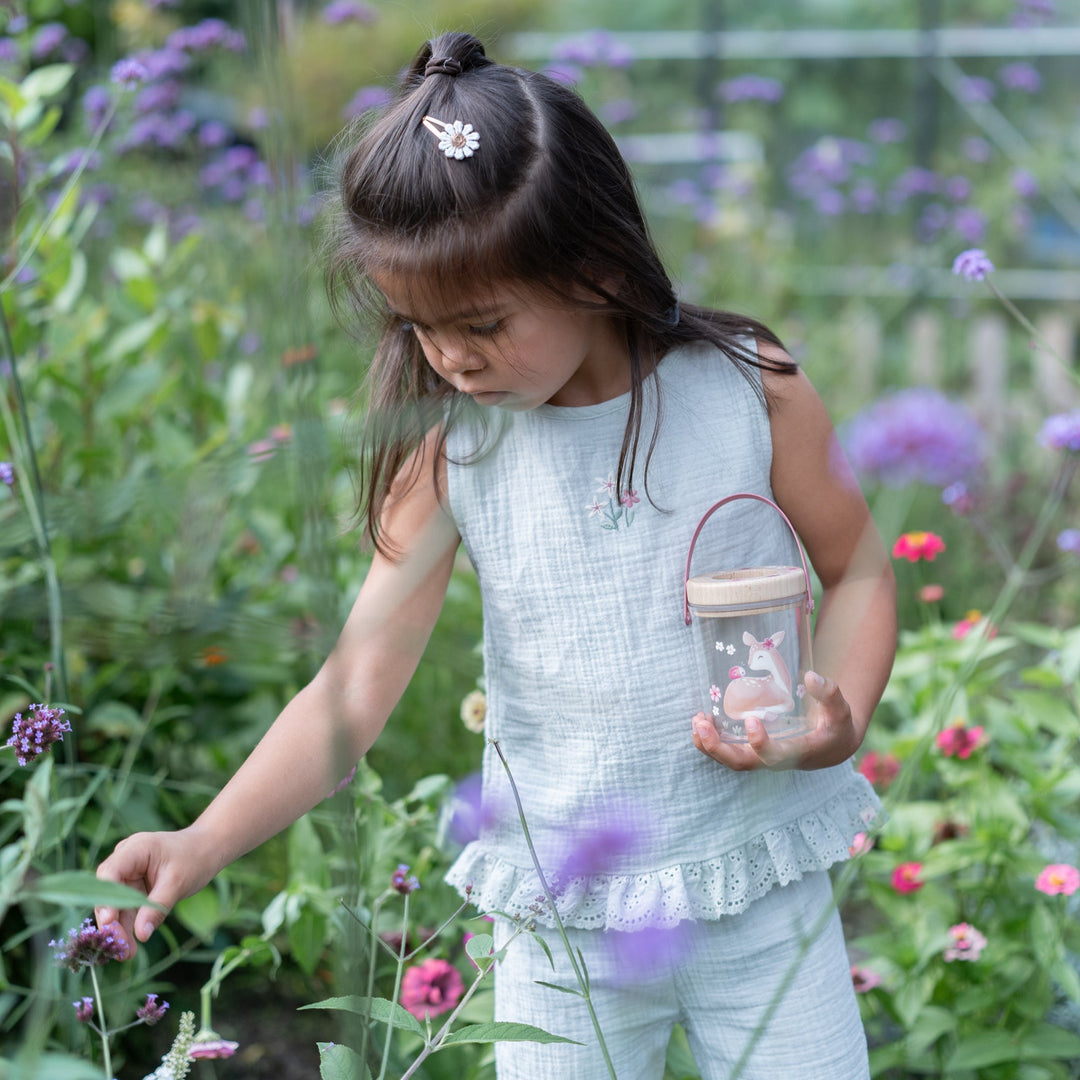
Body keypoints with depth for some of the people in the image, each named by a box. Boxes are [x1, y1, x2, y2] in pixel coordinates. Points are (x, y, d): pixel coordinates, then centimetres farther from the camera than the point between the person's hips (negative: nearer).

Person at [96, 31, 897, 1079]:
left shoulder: (748, 384, -10)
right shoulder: (450, 453, -8)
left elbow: (857, 568, 3)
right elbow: (357, 683, -8)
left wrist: (841, 717, -15)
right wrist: (202, 844, -17)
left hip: (761, 885, 0)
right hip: (563, 914, 1)